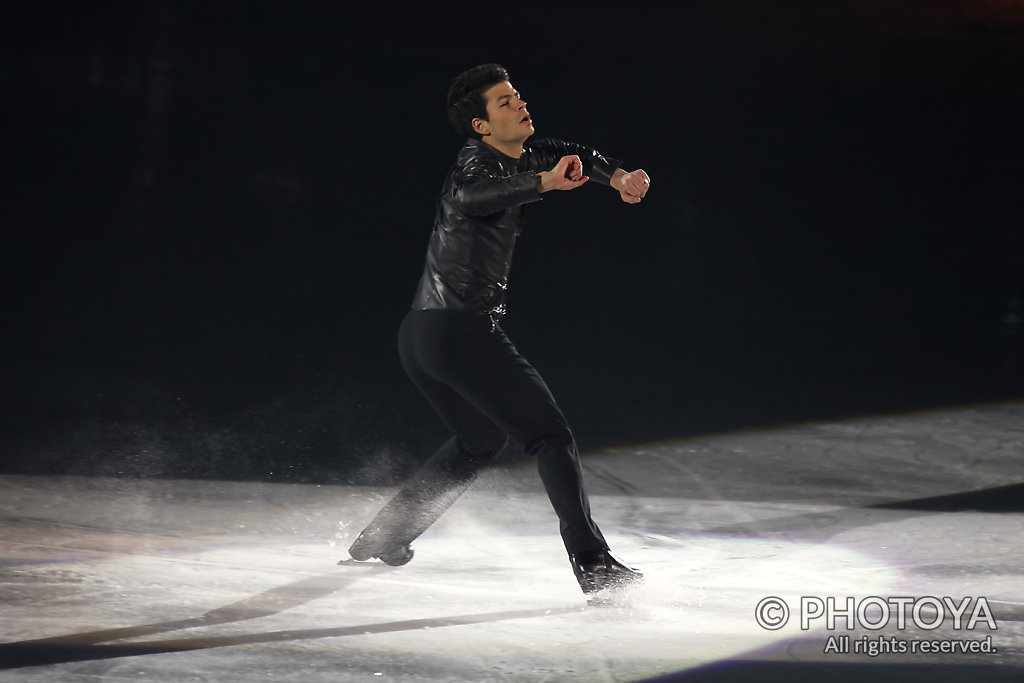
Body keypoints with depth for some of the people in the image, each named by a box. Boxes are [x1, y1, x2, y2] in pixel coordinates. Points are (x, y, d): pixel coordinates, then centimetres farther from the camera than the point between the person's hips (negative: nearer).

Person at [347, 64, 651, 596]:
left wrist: (618, 176, 7)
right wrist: (543, 182, -52)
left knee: (482, 437, 30)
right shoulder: (479, 162, -14)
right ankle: (594, 565, -18)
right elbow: (466, 197, -38)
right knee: (550, 435, -10)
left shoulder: (520, 160, 12)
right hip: (462, 330, -10)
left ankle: (382, 537, 33)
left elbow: (567, 156, 27)